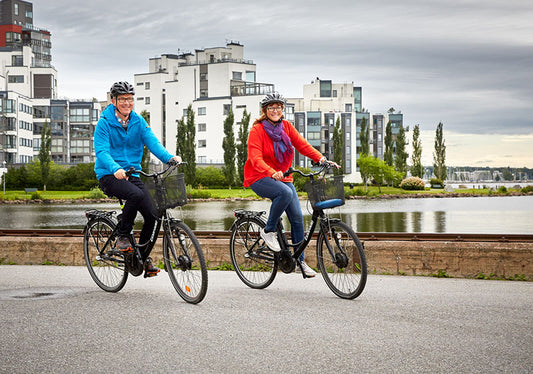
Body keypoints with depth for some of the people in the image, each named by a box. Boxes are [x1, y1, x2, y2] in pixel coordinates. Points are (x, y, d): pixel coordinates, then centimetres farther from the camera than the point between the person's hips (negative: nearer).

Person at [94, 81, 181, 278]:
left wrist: (169, 157, -24)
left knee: (152, 214, -11)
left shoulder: (139, 122, 8)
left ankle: (144, 256, 8)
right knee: (136, 195, -35)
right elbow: (102, 151, -17)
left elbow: (152, 142, -4)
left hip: (132, 175, 5)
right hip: (109, 176, -5)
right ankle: (122, 236, -14)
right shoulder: (104, 122, -7)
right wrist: (115, 168, -37)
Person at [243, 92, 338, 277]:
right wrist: (272, 172, -40)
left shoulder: (286, 126, 4)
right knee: (286, 193, -35)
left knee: (297, 216, -4)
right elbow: (256, 159, -22)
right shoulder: (257, 130, -12)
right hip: (259, 179, -5)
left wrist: (321, 159, -21)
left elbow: (302, 145, -4)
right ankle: (268, 231, -15)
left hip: (283, 177, 6)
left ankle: (300, 260, 8)